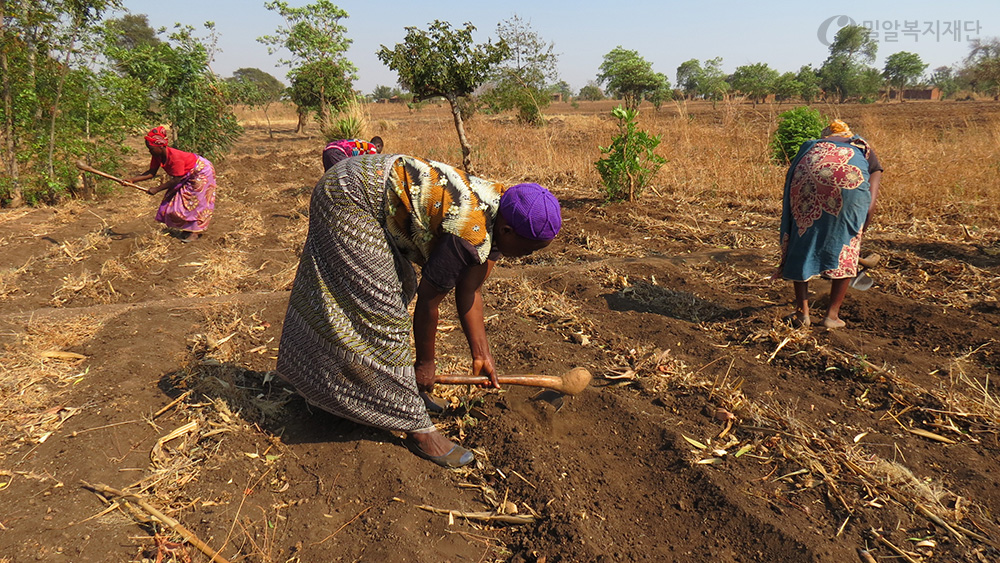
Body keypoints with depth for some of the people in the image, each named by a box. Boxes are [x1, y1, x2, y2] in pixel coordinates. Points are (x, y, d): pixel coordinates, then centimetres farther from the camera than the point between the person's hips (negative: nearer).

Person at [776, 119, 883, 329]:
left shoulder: (812, 147, 41)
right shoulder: (867, 155, 35)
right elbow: (869, 206, 20)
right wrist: (858, 236, 30)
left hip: (807, 170, 1)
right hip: (848, 175, -1)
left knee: (801, 241, 17)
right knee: (845, 244, 15)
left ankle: (802, 311, 18)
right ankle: (832, 314, 18)